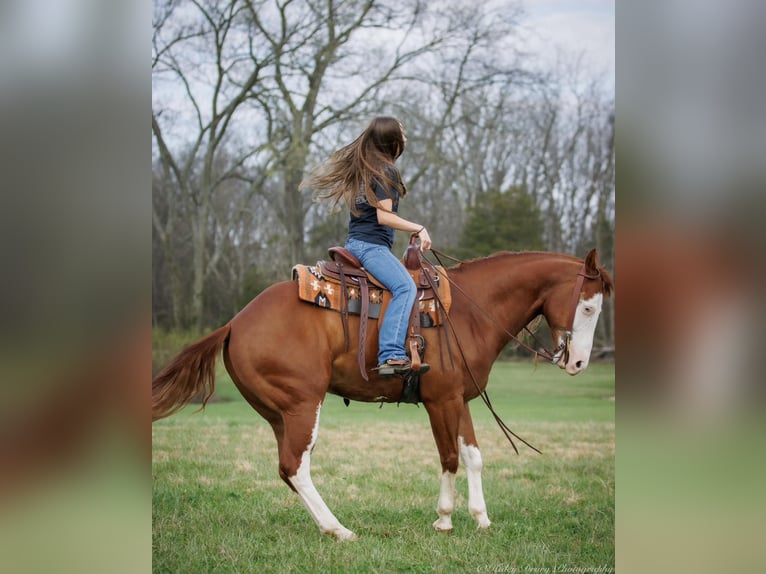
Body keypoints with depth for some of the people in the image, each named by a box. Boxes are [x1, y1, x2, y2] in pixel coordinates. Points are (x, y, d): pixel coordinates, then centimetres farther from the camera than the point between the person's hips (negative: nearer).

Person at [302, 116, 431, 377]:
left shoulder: (361, 165, 18)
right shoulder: (385, 170, -9)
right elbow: (383, 216, -16)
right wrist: (418, 229, -13)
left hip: (356, 242, 11)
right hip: (371, 245, -11)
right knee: (405, 287, -28)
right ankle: (392, 356, -44)